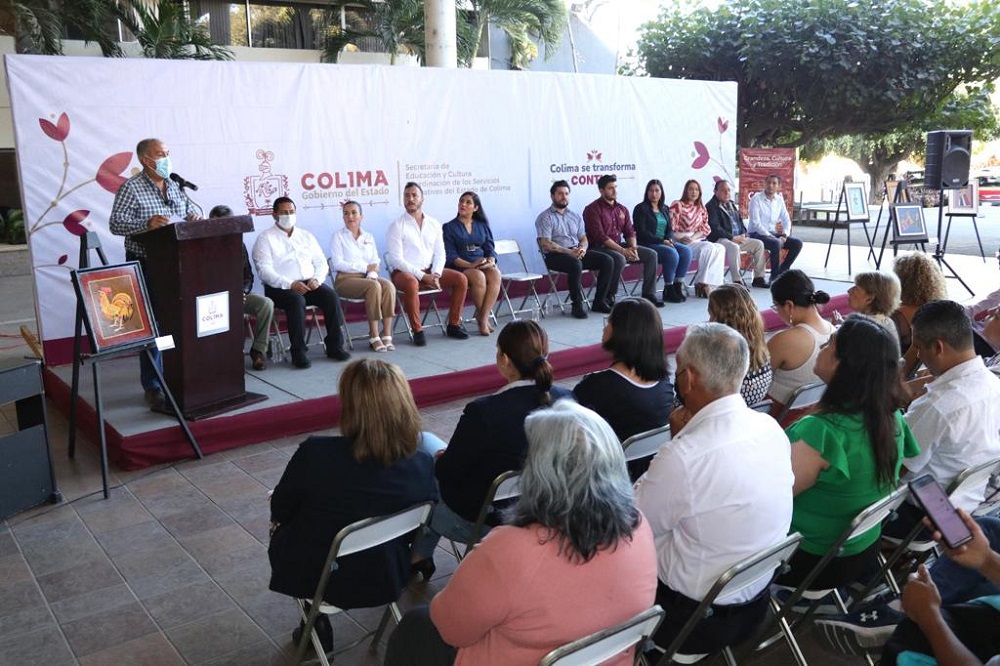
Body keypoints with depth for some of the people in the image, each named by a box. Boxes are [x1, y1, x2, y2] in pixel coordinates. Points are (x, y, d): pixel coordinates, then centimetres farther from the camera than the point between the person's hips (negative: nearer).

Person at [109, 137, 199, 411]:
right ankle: (153, 386, 5)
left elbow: (191, 213, 21)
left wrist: (194, 219, -3)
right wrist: (147, 224, -28)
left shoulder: (175, 186, 13)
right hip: (147, 266, -6)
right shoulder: (131, 188, -6)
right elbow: (115, 224, -12)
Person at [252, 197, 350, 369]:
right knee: (296, 300, -35)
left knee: (331, 295, -24)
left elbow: (322, 263, 17)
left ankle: (334, 346, -19)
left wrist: (317, 279, -7)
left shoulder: (306, 236, 20)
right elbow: (264, 271, -8)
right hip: (280, 288, -4)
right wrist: (290, 284, -21)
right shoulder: (266, 238, 5)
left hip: (309, 284, 4)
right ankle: (298, 352, -28)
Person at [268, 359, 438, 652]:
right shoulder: (423, 464, -22)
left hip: (317, 578, -3)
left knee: (280, 530, 28)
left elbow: (280, 510, -10)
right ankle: (315, 620, 33)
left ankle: (315, 621, 30)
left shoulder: (315, 454, -29)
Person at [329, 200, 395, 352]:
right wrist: (365, 268, -8)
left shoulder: (368, 237, 20)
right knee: (374, 287, -34)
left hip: (367, 278, 4)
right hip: (345, 279, -4)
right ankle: (374, 336, -29)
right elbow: (337, 264, -6)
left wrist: (372, 274, -13)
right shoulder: (338, 236, 6)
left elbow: (375, 262, 11)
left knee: (388, 286, -28)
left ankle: (387, 335, -30)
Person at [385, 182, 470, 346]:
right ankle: (417, 331, -27)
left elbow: (440, 254, 8)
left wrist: (435, 275, -12)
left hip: (429, 271, 5)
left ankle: (453, 325, -3)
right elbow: (397, 259, -13)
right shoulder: (396, 226, -6)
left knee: (461, 279, -12)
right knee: (412, 284, -40)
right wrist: (422, 276, -20)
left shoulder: (434, 224, 10)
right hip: (404, 272, -5)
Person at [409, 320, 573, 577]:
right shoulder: (567, 400, -14)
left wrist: (440, 458, 7)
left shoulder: (483, 412, -31)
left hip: (479, 523, -6)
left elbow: (448, 472, -17)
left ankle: (419, 557, 39)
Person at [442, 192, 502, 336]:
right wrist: (470, 265, -19)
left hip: (484, 264, 3)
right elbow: (451, 256, -3)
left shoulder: (483, 225, 19)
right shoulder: (449, 227, 6)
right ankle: (484, 318, -17)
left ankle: (483, 318, -30)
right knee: (479, 277, -35)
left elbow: (490, 249, 13)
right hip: (460, 267, -3)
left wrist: (491, 261, -11)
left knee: (495, 274, -31)